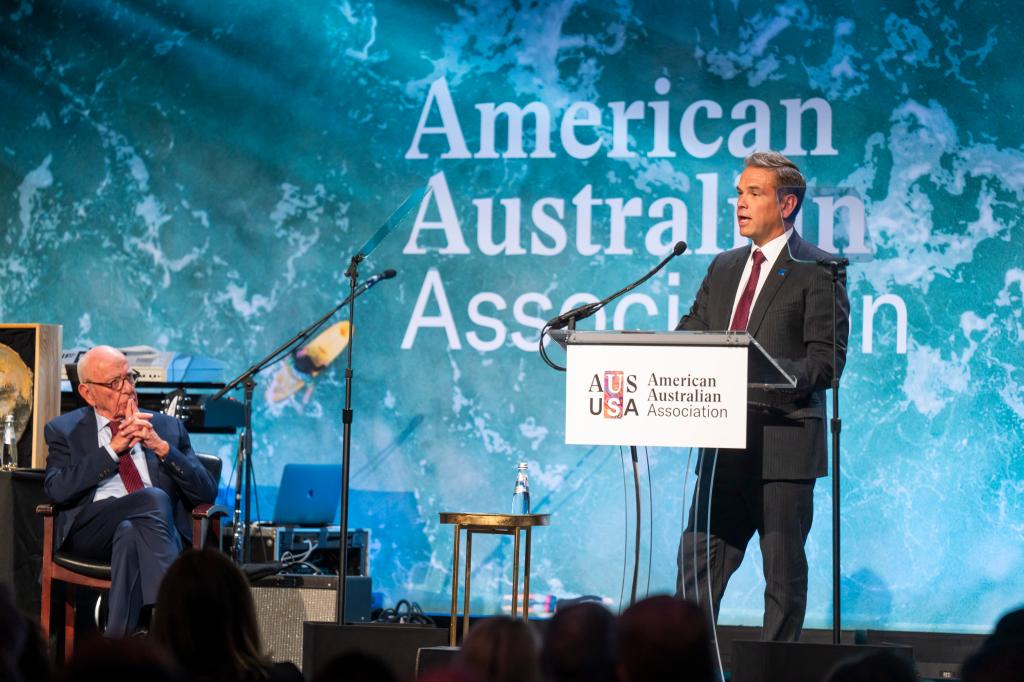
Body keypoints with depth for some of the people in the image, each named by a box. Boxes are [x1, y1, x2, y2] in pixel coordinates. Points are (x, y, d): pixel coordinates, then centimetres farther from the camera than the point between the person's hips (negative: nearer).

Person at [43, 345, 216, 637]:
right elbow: (57, 490, -1)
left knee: (130, 534, -38)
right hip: (90, 530, -2)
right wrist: (113, 449, -4)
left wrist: (161, 447, -1)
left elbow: (207, 492, 13)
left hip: (158, 529, 2)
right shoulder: (64, 430, 19)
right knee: (155, 499, -34)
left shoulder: (166, 427, 23)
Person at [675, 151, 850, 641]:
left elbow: (826, 362, -12)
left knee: (784, 573, 1)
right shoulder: (724, 269, 17)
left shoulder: (818, 271, -5)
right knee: (697, 562, 5)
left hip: (783, 443, -6)